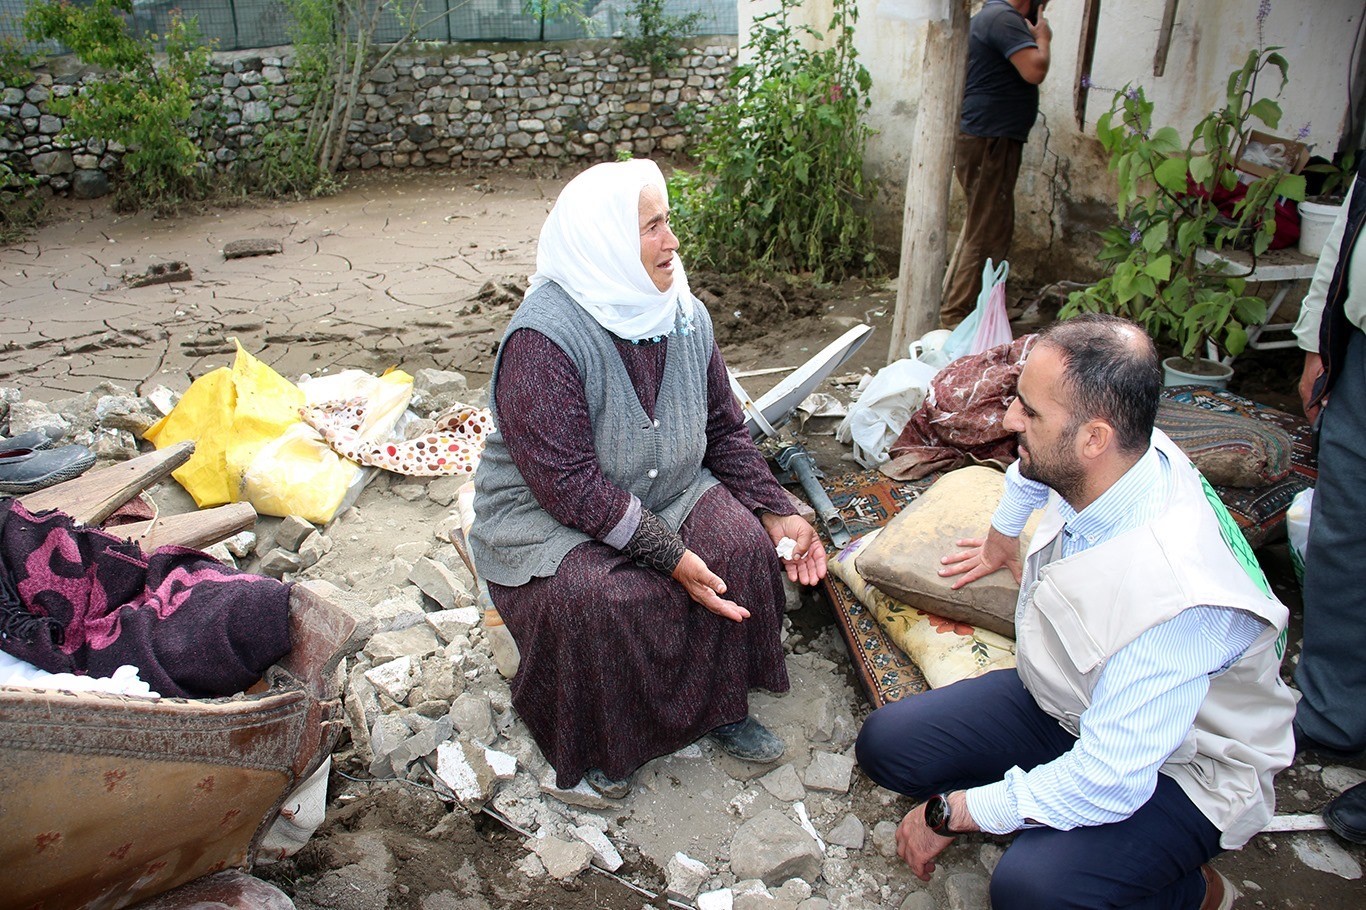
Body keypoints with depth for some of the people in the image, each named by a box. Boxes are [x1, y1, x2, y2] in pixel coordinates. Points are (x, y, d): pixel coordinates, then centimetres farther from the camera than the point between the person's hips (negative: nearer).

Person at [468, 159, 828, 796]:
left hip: (663, 493, 6)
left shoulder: (685, 315, -3)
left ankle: (720, 704, 5)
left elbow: (724, 428, 6)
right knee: (611, 598, -32)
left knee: (744, 544, -18)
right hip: (548, 519, -6)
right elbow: (569, 483, -29)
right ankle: (597, 742, -1)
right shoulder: (543, 338, -26)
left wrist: (778, 514, -6)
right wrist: (671, 556, -30)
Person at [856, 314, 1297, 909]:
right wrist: (1002, 537, 31)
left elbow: (1109, 783, -34)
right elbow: (1030, 468, 12)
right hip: (1070, 702, 7)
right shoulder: (1100, 463, -16)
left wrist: (949, 814, -23)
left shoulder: (1171, 592, -39)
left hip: (1174, 766, -6)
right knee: (886, 745, -4)